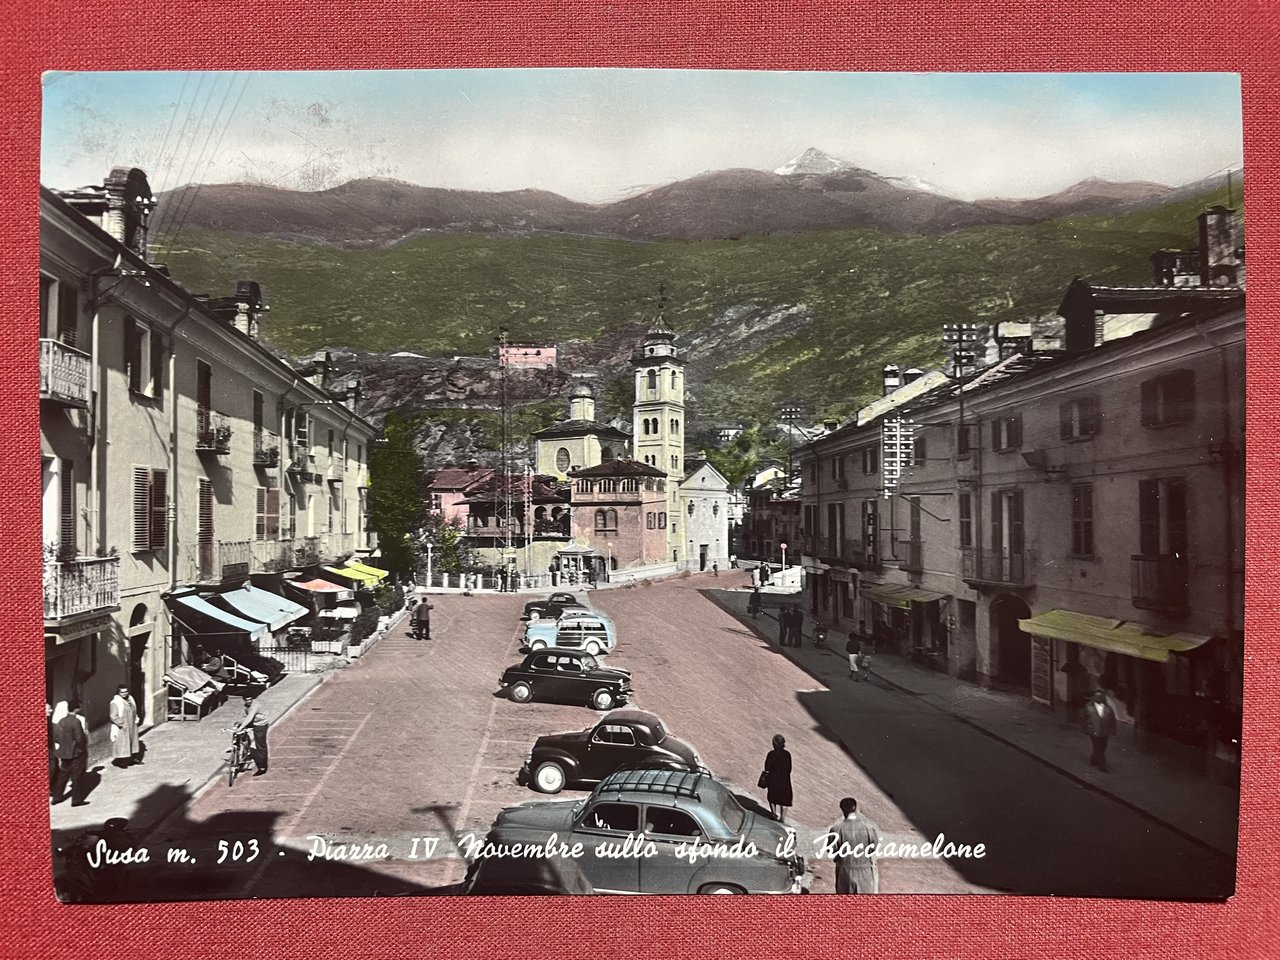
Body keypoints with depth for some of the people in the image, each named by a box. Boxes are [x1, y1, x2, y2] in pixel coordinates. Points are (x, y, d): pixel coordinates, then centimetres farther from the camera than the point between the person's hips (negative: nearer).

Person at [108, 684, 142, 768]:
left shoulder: (130, 699, 6)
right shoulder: (115, 702, -16)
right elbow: (114, 716, -18)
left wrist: (136, 719, 10)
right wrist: (122, 724, -20)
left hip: (132, 726, 7)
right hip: (121, 728, -7)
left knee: (133, 741, 15)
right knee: (121, 743, -1)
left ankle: (133, 758, 27)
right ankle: (120, 761, 8)